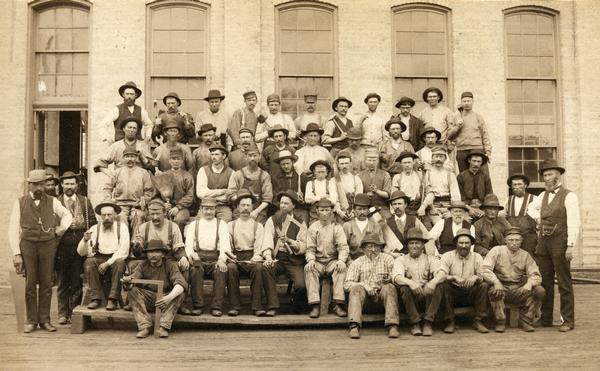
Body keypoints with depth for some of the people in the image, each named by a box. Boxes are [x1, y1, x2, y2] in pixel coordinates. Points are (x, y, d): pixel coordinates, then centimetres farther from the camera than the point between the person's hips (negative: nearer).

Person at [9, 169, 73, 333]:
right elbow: (13, 229, 1)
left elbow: (67, 215, 26)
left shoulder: (52, 201, 8)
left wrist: (62, 228, 9)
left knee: (46, 284, 3)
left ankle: (45, 320, 10)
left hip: (48, 246, 1)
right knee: (30, 285, 1)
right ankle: (31, 321, 9)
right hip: (27, 246, -1)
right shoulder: (20, 203, 3)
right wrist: (16, 254, -6)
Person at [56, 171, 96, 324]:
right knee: (62, 282, 4)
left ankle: (74, 313, 11)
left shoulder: (85, 201, 11)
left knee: (77, 282, 3)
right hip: (62, 247, -1)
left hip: (80, 247, 1)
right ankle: (63, 313, 11)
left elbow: (92, 222, 7)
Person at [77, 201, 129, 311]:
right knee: (89, 262, -29)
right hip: (99, 259, 2)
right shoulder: (94, 229, 8)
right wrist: (85, 240, -17)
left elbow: (124, 251, -7)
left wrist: (107, 263, -18)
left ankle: (113, 299, -28)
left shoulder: (122, 227, 2)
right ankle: (95, 298, -23)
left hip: (116, 258, -2)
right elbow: (81, 252, 4)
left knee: (120, 262, -34)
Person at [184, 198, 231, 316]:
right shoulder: (193, 225, 20)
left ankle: (217, 306, -28)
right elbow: (188, 244, 7)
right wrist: (191, 254, -18)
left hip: (216, 257, 0)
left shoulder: (221, 224, 17)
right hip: (198, 257, 0)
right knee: (195, 269, -33)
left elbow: (225, 244, 1)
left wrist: (222, 259, -19)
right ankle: (198, 305, -26)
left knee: (221, 270, -32)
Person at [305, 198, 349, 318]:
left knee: (341, 268, -33)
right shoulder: (313, 228, 9)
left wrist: (341, 260, -24)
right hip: (318, 262, 1)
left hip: (333, 261, -1)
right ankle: (315, 306, -35)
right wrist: (311, 260, -17)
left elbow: (343, 247, -3)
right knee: (308, 268, -31)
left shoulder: (337, 227, 6)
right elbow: (310, 249, 5)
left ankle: (338, 305, -36)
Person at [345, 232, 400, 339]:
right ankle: (354, 326, -44)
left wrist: (389, 278, -24)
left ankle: (393, 326, -39)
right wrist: (366, 286, -14)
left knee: (389, 287, -30)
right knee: (356, 289, -30)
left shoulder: (387, 259, 13)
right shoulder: (357, 263, 11)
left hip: (381, 291, 0)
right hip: (365, 292, 0)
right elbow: (347, 284, 0)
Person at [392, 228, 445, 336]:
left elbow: (441, 273, -8)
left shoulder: (430, 259, 12)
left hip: (427, 293, 1)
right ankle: (415, 323, -23)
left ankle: (427, 323, -25)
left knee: (439, 286, -27)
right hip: (411, 295, -1)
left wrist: (433, 282, -32)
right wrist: (410, 282, -33)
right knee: (404, 288, -32)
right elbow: (396, 277, -11)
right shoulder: (401, 260, 9)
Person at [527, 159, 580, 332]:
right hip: (543, 242, 6)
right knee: (544, 282, 9)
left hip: (560, 242, -6)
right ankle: (545, 319, 17)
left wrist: (570, 246, -18)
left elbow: (574, 223, -12)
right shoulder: (543, 195, 15)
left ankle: (568, 321, 6)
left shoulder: (569, 196, -6)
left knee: (564, 283, -1)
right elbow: (531, 208, 34)